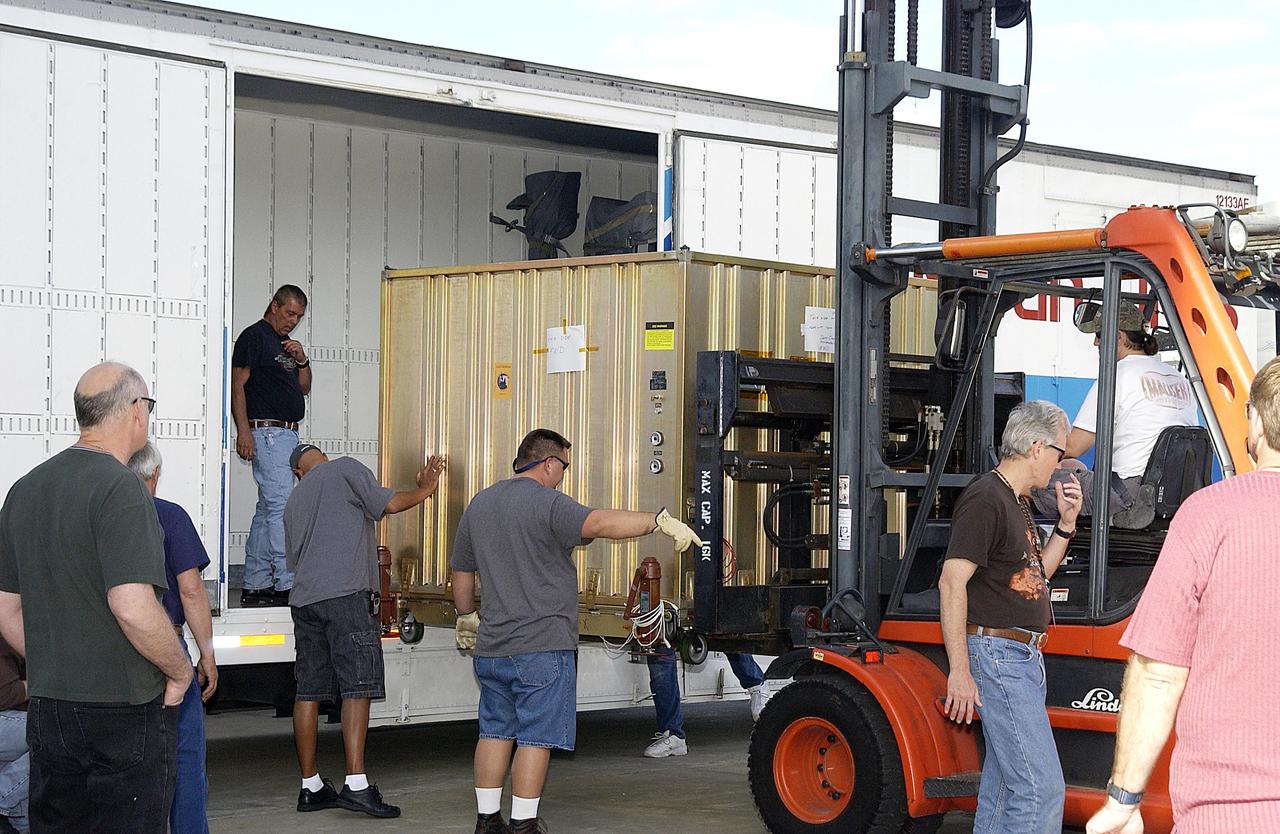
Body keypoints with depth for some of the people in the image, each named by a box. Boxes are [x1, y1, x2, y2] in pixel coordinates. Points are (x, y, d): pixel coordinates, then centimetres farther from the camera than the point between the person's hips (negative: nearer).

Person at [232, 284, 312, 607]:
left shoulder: (286, 344, 22)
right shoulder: (254, 336, -5)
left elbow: (304, 388, 22)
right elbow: (238, 384, -10)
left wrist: (302, 360, 3)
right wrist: (243, 430, -19)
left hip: (288, 435, 9)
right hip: (267, 433, -9)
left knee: (267, 510, 8)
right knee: (282, 507, -15)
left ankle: (255, 586, 11)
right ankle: (286, 585, -18)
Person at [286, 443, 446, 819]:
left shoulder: (294, 500, 25)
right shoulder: (345, 468, 6)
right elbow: (388, 503, -6)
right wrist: (423, 490, 11)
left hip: (304, 598, 7)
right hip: (346, 593, -7)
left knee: (309, 690, 6)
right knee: (357, 686, -9)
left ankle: (310, 787, 10)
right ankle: (356, 784, -17)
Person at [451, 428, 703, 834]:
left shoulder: (478, 505, 14)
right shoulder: (547, 503, -11)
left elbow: (462, 574, 22)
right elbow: (599, 523, -30)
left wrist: (467, 616, 37)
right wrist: (661, 520, -35)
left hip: (491, 648, 7)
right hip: (542, 648, -7)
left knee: (495, 732, 13)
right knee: (535, 738, -2)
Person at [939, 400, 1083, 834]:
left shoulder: (1017, 502, 18)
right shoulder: (985, 498, -13)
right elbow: (952, 581, -19)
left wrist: (1066, 523, 11)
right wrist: (959, 671, -22)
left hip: (1024, 656, 10)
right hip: (996, 652, -10)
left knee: (1003, 782, 14)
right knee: (1042, 786, -15)